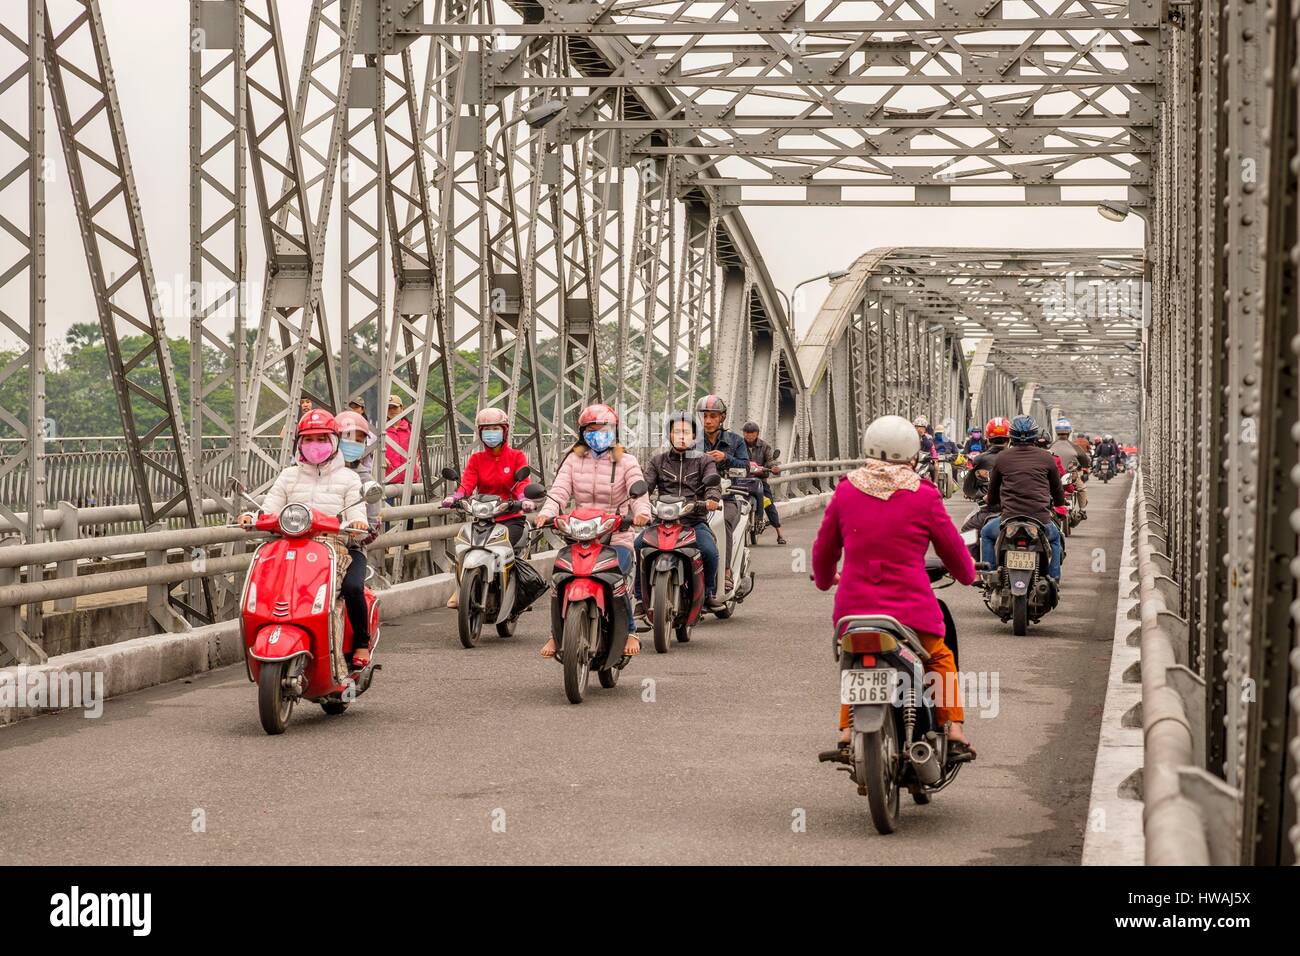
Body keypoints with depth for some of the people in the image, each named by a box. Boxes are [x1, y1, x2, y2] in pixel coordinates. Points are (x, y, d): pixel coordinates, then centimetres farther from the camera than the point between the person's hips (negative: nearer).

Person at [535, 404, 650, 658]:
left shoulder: (626, 461, 6)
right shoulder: (574, 460, 12)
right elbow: (559, 490, -1)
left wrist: (641, 512, -32)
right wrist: (547, 512, -23)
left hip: (617, 539, -2)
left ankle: (630, 633, -7)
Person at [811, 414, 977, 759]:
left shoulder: (846, 491, 3)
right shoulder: (923, 496, -4)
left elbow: (824, 549, 14)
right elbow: (952, 548, 8)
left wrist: (824, 580, 35)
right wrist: (967, 574, 30)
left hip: (855, 605, 2)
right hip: (912, 607, -2)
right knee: (941, 660, 23)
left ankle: (847, 733, 13)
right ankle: (954, 733, 15)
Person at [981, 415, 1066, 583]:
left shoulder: (1002, 458, 4)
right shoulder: (1046, 457, 4)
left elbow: (992, 494, 16)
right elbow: (1058, 491, 15)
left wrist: (991, 502, 39)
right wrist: (1057, 502, 38)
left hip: (1009, 518, -1)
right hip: (1041, 520, 1)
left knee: (987, 534, 30)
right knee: (1055, 538, 35)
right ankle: (1053, 577, 24)